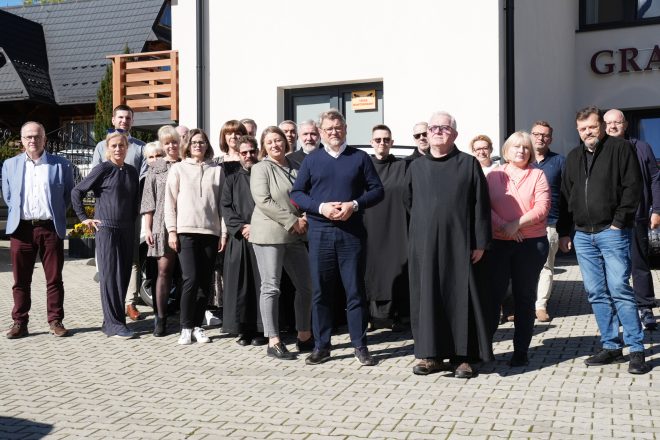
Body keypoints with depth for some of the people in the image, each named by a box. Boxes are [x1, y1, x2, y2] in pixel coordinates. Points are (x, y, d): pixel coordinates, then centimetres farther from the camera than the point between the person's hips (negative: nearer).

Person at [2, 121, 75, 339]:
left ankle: (55, 321, 11)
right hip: (21, 229, 1)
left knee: (54, 278, 3)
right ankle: (19, 322, 13)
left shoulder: (61, 165, 4)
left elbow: (68, 195, 11)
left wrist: (55, 214, 9)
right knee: (21, 280, 5)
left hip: (51, 228, -1)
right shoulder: (10, 165, 10)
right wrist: (18, 215, 11)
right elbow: (7, 196, 17)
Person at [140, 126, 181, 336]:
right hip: (162, 224, -1)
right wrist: (147, 228, 0)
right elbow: (148, 199, 6)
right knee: (164, 269, -3)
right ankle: (160, 317, 3)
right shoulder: (155, 167, 7)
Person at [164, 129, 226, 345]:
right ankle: (186, 327, 1)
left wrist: (224, 232, 4)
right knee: (190, 279, -11)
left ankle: (198, 326, 15)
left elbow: (222, 202, 9)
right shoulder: (178, 169, 8)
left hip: (210, 231, 2)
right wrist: (171, 231, -3)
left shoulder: (217, 170, 11)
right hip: (186, 230, -2)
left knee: (205, 282, 4)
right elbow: (170, 202, 5)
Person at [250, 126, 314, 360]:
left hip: (295, 236, 6)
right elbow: (263, 201, -13)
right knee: (271, 287, -2)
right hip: (269, 234, -6)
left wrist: (306, 218, 0)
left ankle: (304, 336, 20)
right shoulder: (261, 168, -2)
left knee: (305, 285, 8)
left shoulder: (294, 169, 15)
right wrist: (292, 221, -15)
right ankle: (273, 342, 4)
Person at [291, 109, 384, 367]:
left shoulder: (360, 158, 6)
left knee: (355, 290, 2)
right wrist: (320, 207, -11)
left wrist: (355, 205, -13)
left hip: (352, 232, -1)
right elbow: (296, 193, 5)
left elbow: (377, 190, 4)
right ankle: (321, 346, 15)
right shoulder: (311, 160, 9)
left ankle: (360, 345, 12)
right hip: (320, 233, 1)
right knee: (320, 291, 5)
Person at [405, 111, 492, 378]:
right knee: (427, 298, 5)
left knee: (462, 297, 1)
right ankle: (431, 354, 14)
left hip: (460, 245, -3)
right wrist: (421, 228, 12)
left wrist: (480, 243, -8)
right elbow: (409, 203, 20)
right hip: (424, 245, 3)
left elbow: (481, 206, -2)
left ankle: (462, 356, 10)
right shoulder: (416, 167, 11)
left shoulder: (469, 164, 1)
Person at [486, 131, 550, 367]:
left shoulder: (537, 175, 6)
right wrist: (503, 226, -16)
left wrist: (517, 224, -15)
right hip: (498, 243, 0)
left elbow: (542, 207, -5)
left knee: (525, 296, 6)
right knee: (493, 294, 0)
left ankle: (521, 350, 14)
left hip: (531, 243, 0)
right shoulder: (494, 175, 8)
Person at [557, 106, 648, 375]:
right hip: (583, 236, 6)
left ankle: (636, 349, -2)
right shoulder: (573, 157, 17)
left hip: (612, 232, -6)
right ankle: (611, 347, 15)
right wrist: (564, 232, 12)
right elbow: (565, 197, 18)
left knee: (619, 289, -10)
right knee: (596, 293, 7)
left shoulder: (620, 148, -1)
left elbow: (632, 187, -7)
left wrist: (619, 222, -12)